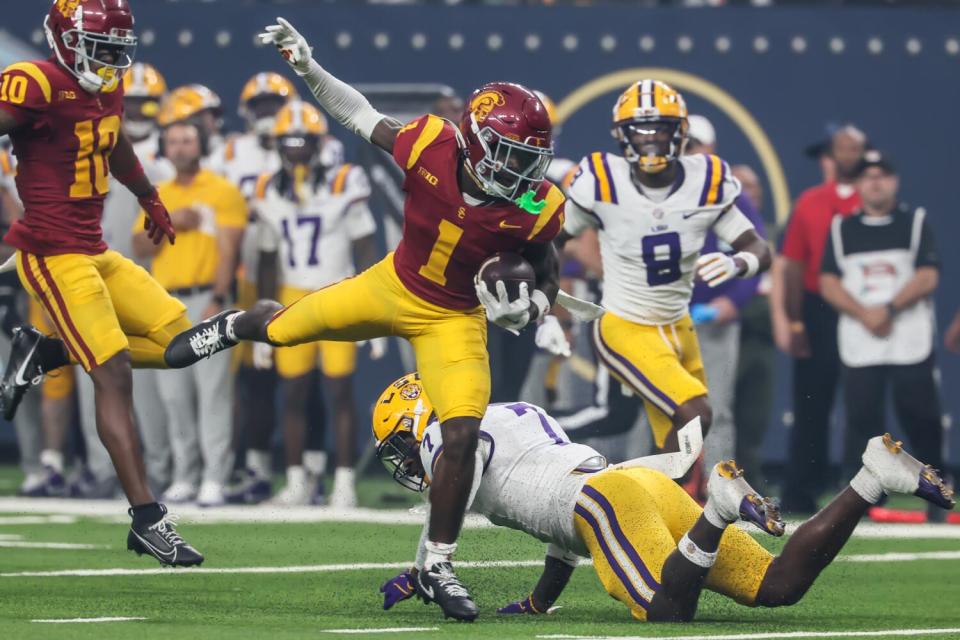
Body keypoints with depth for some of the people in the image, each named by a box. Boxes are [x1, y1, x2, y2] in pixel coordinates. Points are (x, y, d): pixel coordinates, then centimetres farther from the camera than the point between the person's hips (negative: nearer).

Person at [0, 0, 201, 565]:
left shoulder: (107, 89, 11)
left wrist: (150, 199, 48)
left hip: (95, 252, 9)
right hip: (54, 256, -9)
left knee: (175, 338, 7)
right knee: (115, 372, -13)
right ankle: (148, 519, -12)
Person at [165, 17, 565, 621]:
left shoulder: (535, 209, -24)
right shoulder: (431, 146, -25)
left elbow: (547, 278, -4)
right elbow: (364, 117, -5)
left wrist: (527, 308, -26)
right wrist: (307, 67, -12)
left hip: (454, 319, -2)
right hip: (393, 286, 2)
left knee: (463, 436, -17)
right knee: (281, 328, 19)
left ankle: (438, 566, 2)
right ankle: (235, 326, 61)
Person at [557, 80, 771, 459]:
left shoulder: (706, 183, -8)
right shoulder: (602, 184, -15)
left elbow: (759, 250, -5)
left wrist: (738, 264, -28)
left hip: (678, 329, 5)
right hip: (626, 331, -5)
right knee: (694, 414, -22)